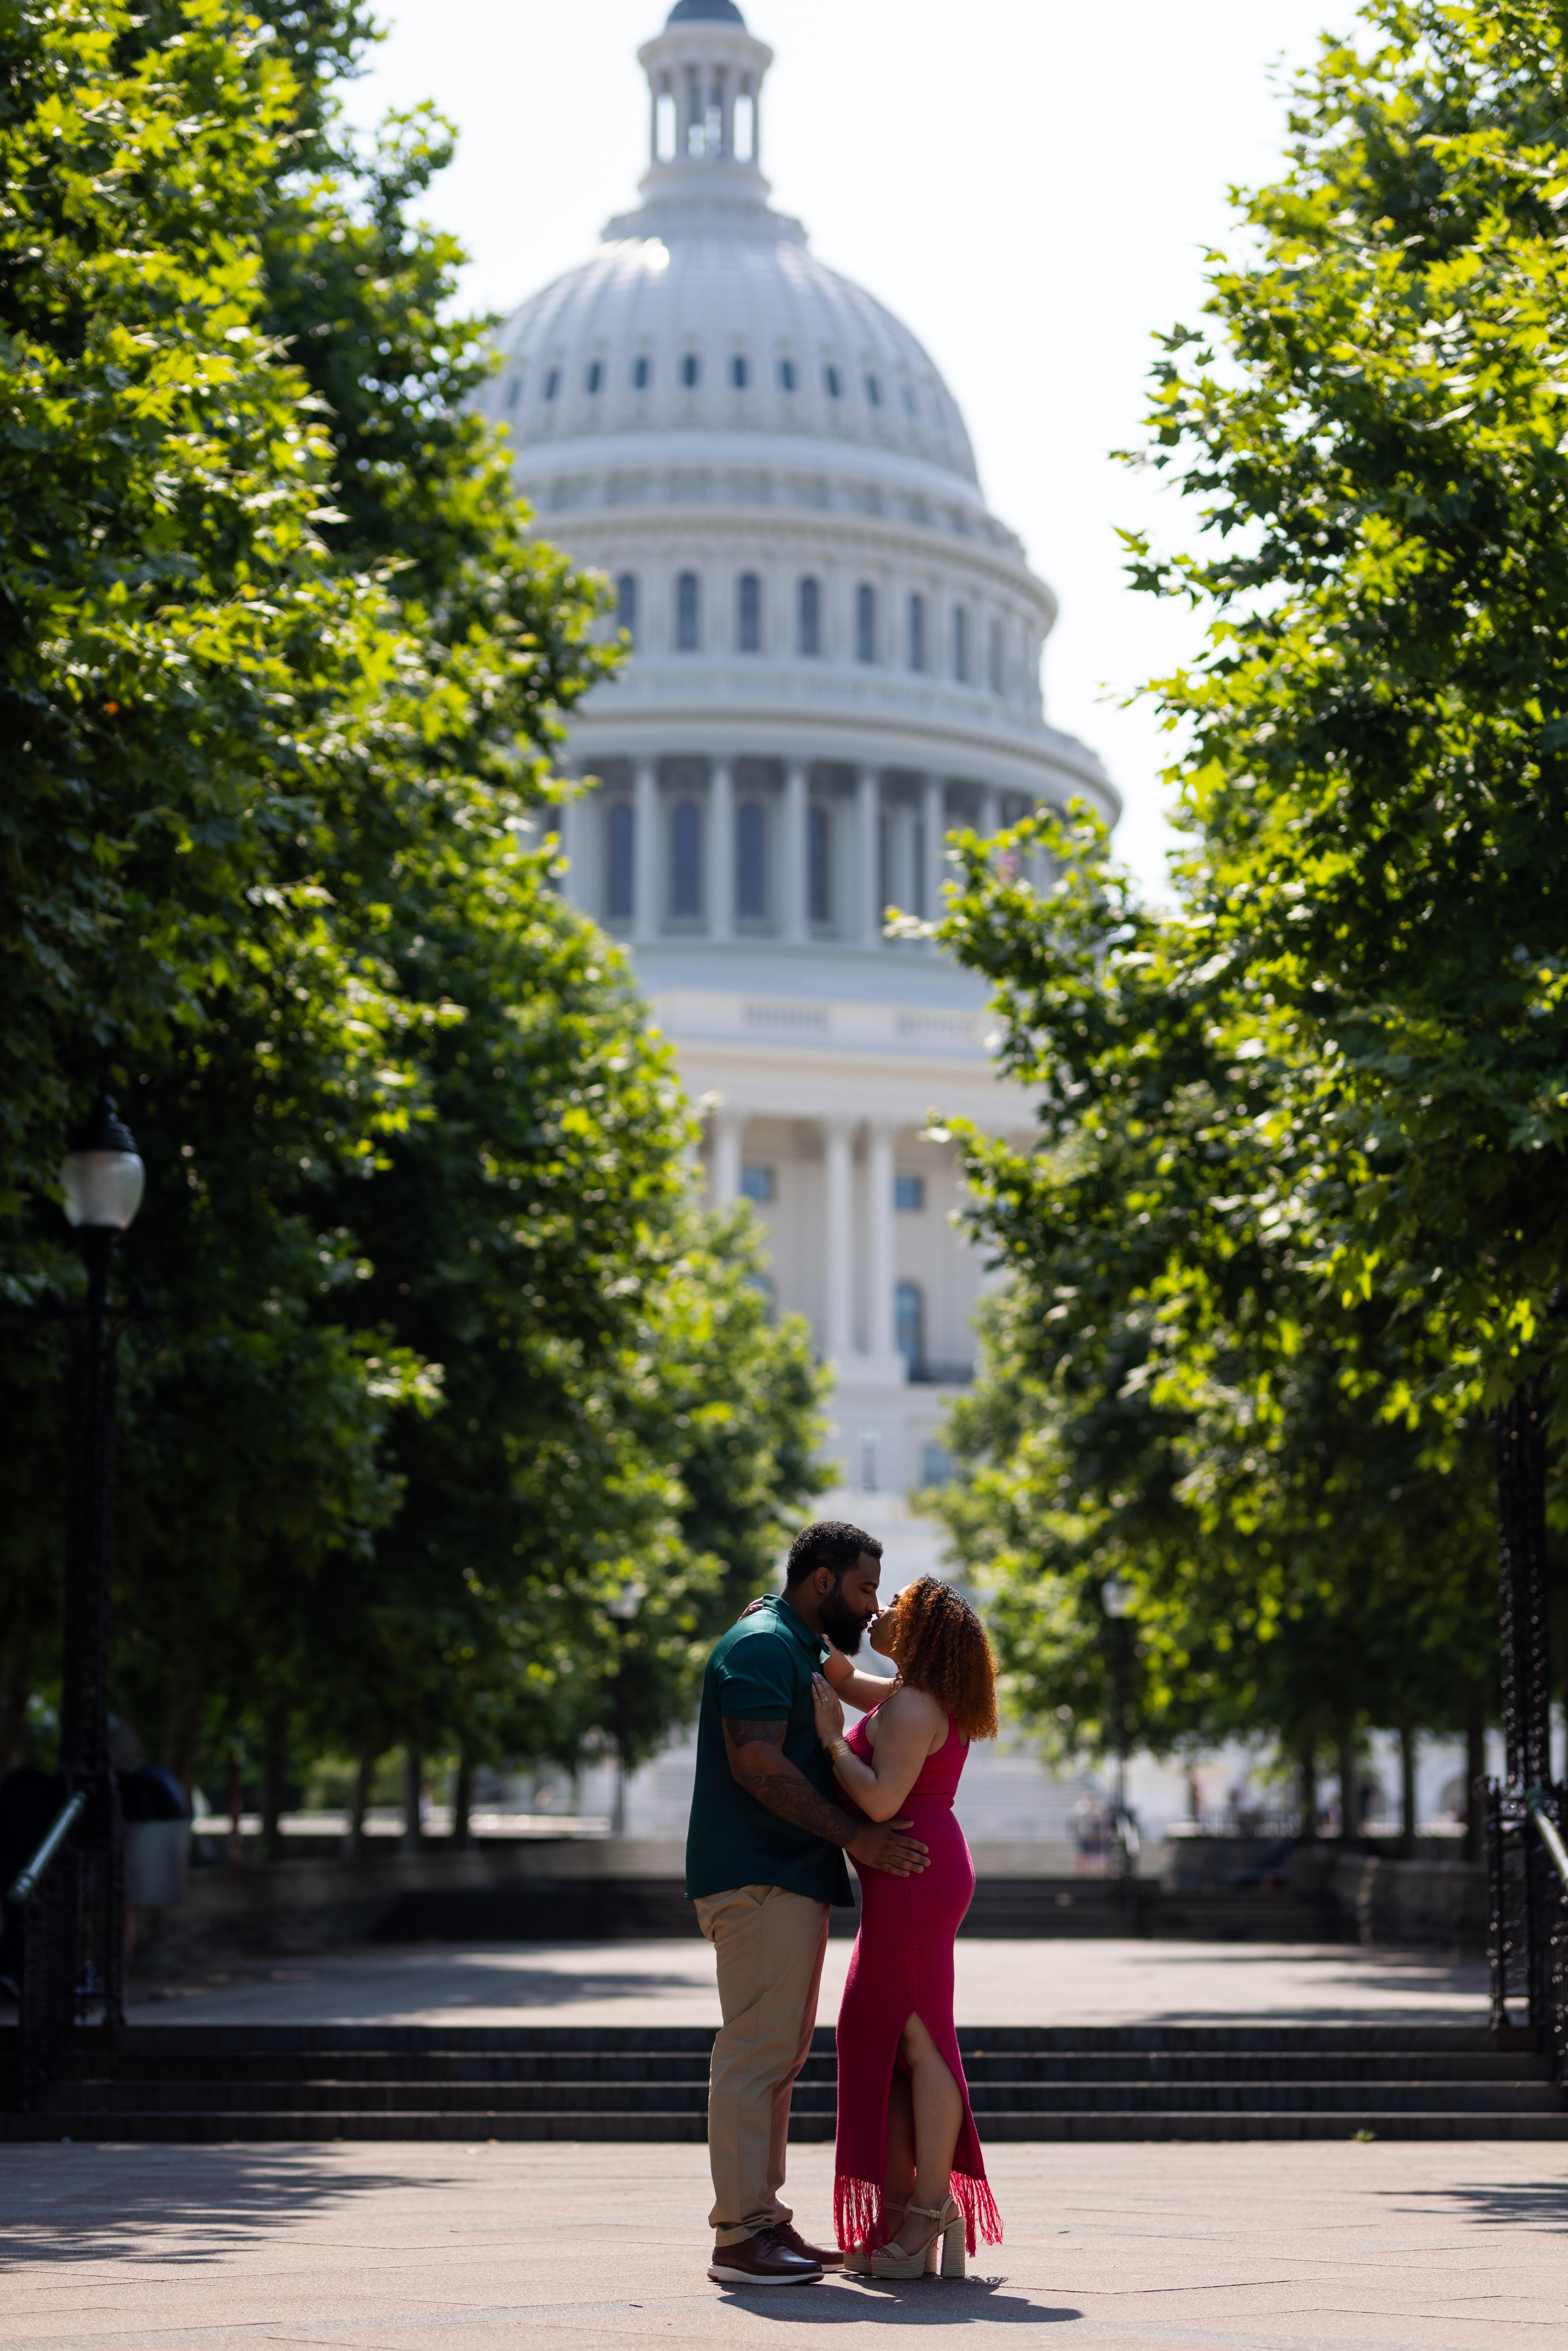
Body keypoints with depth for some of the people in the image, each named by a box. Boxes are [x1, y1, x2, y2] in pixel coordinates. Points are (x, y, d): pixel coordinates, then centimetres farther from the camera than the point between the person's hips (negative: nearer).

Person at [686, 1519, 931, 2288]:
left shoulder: (801, 1651, 23)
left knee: (780, 2052, 12)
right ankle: (741, 2234, -11)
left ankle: (763, 2220, 17)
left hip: (790, 1879, 11)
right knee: (757, 2048, -11)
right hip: (759, 1878, -11)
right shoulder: (761, 1645, -11)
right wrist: (855, 1835, -19)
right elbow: (757, 1765, -20)